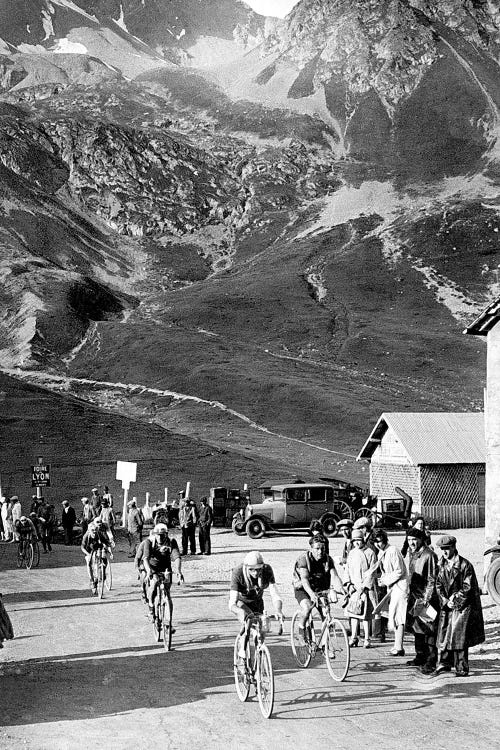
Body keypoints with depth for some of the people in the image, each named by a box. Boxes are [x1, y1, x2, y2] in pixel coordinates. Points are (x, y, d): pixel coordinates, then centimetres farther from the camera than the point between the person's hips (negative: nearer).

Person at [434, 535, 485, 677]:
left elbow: (467, 588, -10)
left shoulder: (465, 565, -9)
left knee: (459, 637, -8)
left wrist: (455, 598, -14)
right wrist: (445, 601, -7)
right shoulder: (442, 565, 8)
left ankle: (461, 669, -3)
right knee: (444, 634, 6)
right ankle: (445, 663, 19)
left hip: (462, 606, -5)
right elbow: (438, 585, 6)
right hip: (447, 606, 6)